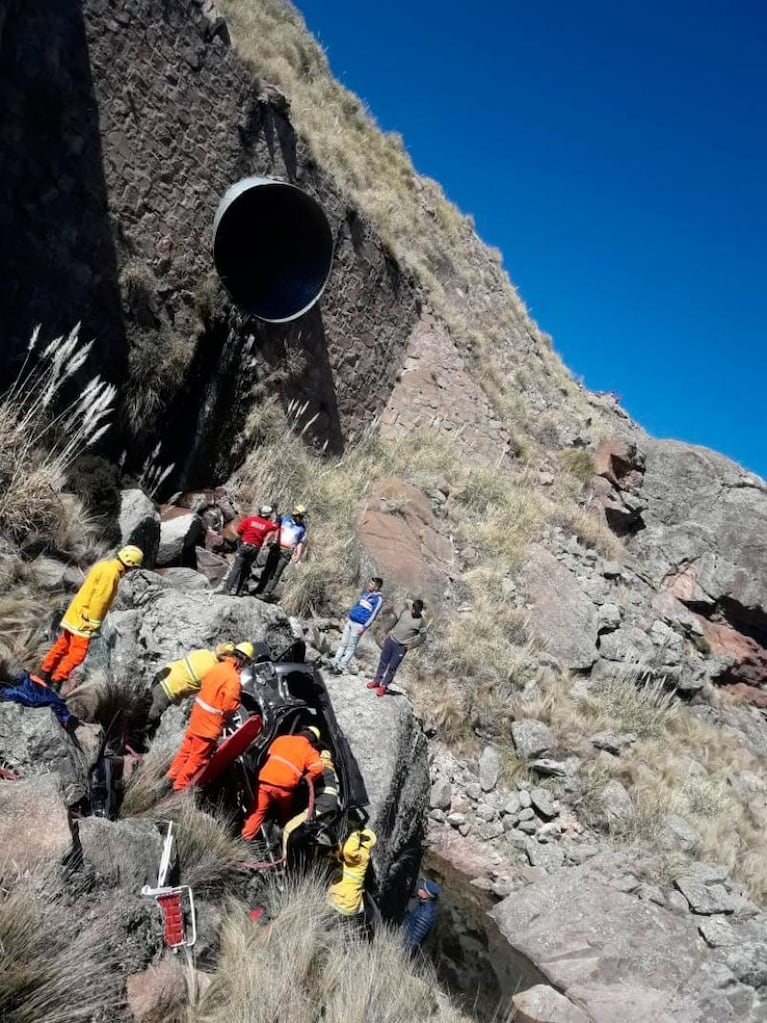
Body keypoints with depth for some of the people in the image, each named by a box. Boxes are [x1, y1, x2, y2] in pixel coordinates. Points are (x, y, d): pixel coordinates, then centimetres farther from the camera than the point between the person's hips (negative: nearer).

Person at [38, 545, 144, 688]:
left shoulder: (105, 565, 11)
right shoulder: (111, 572, -20)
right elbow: (99, 599, -23)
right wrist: (94, 623, -18)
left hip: (75, 614, 10)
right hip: (84, 619, -10)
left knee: (62, 646, 20)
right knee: (77, 654, -3)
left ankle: (44, 674, 30)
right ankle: (56, 682, 0)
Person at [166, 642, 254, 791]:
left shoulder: (218, 667, -1)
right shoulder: (234, 679, -25)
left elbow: (203, 682, 13)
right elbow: (230, 706, -24)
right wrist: (238, 704, -5)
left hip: (198, 713, 8)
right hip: (210, 722, -8)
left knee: (188, 748, 25)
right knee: (198, 757, 8)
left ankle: (173, 774, 38)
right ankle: (181, 784, 17)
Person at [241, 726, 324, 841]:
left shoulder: (281, 739, 23)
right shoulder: (310, 751, 11)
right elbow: (318, 768, -7)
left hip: (265, 781, 2)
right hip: (285, 787, -2)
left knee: (256, 813, 8)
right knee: (285, 816, 26)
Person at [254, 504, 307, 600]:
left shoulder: (302, 528, -1)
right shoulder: (284, 518, 0)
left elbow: (300, 543, 4)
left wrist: (298, 557, -4)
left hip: (286, 553, -2)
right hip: (276, 548, 2)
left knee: (276, 574, -5)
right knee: (267, 570, 11)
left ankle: (266, 593, -2)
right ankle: (259, 589, 22)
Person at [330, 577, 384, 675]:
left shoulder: (378, 598, -14)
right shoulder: (365, 591, 9)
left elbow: (374, 615, -16)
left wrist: (364, 627, -19)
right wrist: (348, 616, 20)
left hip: (359, 625, -7)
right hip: (350, 621, 7)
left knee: (351, 647, 1)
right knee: (343, 643, 11)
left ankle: (341, 667, 8)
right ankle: (335, 662, 18)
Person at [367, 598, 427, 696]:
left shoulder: (421, 622, -13)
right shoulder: (406, 611, -1)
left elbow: (422, 636, -5)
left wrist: (411, 645, -8)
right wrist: (391, 630, 11)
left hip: (401, 646, -4)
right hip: (391, 639, 4)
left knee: (392, 667, -1)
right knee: (383, 662, 13)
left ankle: (384, 686, 13)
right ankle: (376, 680, 28)